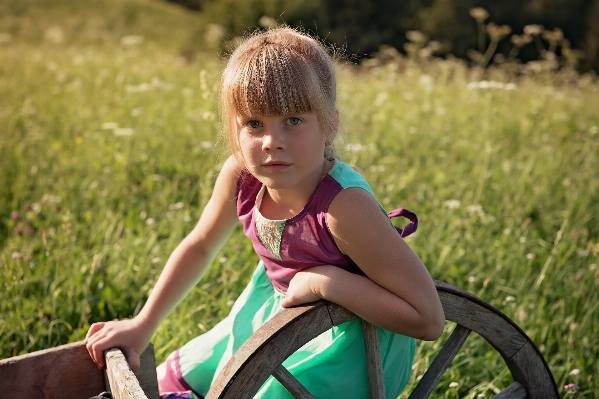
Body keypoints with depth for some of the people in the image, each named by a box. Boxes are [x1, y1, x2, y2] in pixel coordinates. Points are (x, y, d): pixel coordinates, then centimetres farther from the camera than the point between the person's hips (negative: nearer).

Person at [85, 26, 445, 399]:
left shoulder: (344, 205, -36)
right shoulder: (240, 174, -17)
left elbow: (429, 319, -31)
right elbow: (200, 246, 3)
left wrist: (327, 281, -34)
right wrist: (143, 324, 2)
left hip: (346, 340, -6)